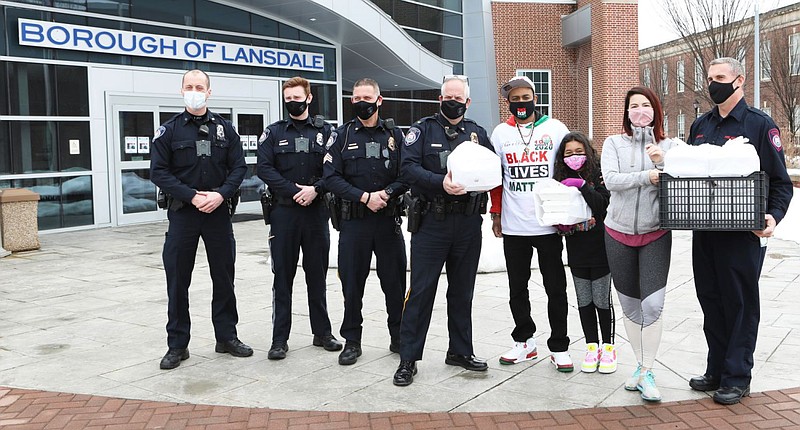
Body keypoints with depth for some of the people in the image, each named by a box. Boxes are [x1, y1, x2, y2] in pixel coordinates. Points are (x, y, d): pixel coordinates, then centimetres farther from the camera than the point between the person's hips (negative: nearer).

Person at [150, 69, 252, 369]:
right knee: (178, 281, 2)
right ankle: (177, 345, 13)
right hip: (182, 213, -2)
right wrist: (192, 196, -16)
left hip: (218, 211, 2)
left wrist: (221, 194, -13)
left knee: (224, 277, 9)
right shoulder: (169, 130, 1)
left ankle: (226, 336, 22)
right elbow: (159, 172, -5)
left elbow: (238, 167, 4)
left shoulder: (224, 128, 7)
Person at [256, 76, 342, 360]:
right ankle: (280, 338, 10)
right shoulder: (273, 132, 6)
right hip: (283, 211, -1)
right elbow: (264, 168, -4)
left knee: (317, 274, 9)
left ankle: (322, 333, 20)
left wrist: (315, 189, -16)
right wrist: (294, 191, -14)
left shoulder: (324, 131, 8)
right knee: (282, 276, 3)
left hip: (316, 210, 1)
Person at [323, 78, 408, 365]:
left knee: (395, 281, 7)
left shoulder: (394, 134, 7)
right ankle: (352, 341, 18)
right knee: (352, 283, 5)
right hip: (353, 221, 0)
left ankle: (399, 337, 22)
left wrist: (387, 193, -15)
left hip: (388, 219, 1)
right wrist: (365, 197, -14)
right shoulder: (342, 135, 4)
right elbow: (331, 177, -4)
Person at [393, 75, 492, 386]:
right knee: (421, 290, -2)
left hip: (468, 224, 4)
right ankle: (408, 358, 7)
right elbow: (408, 168, -10)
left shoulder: (478, 133, 12)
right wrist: (441, 183, -24)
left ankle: (460, 351, 26)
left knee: (462, 291, 13)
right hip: (431, 223, -3)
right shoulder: (423, 129, 2)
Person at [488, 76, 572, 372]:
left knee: (556, 288, 4)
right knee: (517, 288, 10)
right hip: (513, 226, 2)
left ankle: (559, 347, 14)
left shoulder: (555, 129, 3)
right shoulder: (501, 133, 8)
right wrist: (496, 213, 9)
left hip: (549, 223, -2)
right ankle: (524, 342, 24)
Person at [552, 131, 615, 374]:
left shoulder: (598, 174, -6)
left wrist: (582, 186, -23)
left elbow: (605, 206, -17)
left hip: (599, 248, -4)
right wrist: (561, 224, -8)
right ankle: (592, 347, 22)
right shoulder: (561, 179, 6)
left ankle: (608, 347, 18)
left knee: (602, 300, 4)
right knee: (584, 301, 10)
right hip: (576, 251, 4)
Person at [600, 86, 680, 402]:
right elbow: (611, 180, -13)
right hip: (620, 233, 1)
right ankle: (641, 365, 26)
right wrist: (647, 176, -22)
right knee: (629, 304, 11)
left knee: (653, 304, -10)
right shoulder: (614, 143, 2)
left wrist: (663, 163, -19)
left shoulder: (668, 146, 2)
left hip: (656, 235, -1)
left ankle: (647, 372, 3)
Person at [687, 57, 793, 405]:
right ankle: (716, 370, 25)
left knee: (740, 304, 4)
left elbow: (780, 180, -5)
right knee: (711, 301, 12)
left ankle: (737, 377, 15)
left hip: (743, 234, -6)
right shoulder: (700, 126, 13)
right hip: (704, 232, 6)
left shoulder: (760, 124, -5)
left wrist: (774, 215, -19)